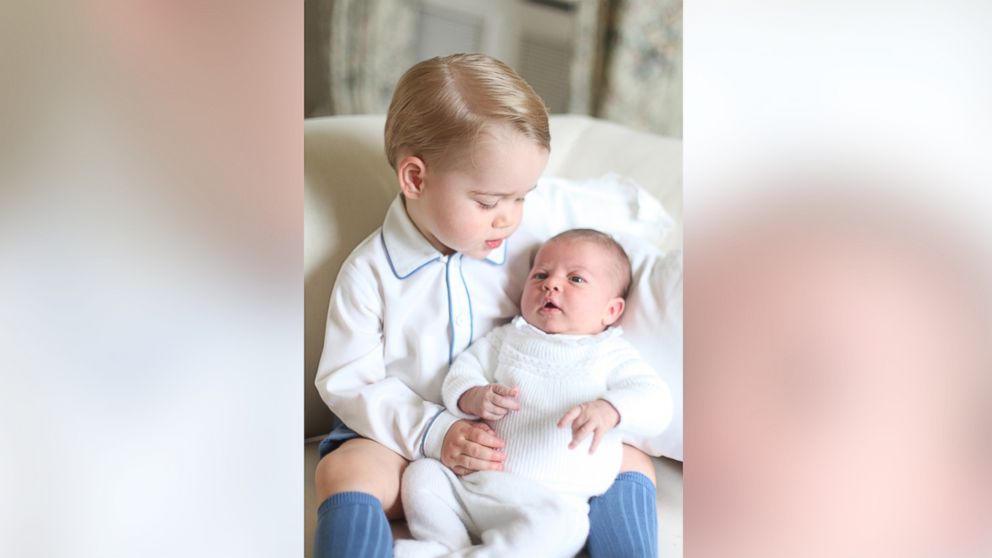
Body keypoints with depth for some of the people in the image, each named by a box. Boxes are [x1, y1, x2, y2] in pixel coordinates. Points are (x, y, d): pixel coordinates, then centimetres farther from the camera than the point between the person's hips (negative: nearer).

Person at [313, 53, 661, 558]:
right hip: (407, 438, -3)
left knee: (632, 463, -11)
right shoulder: (370, 272, -8)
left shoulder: (523, 254, 2)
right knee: (344, 472, -34)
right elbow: (347, 381, -9)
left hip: (511, 442, 4)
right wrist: (434, 433, -22)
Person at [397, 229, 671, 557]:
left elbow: (655, 402, -3)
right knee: (422, 472, -12)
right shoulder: (507, 338, 21)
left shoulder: (612, 355, 9)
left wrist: (609, 409, -26)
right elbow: (462, 371, 17)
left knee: (562, 522, -36)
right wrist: (472, 398, -9)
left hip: (553, 500, -4)